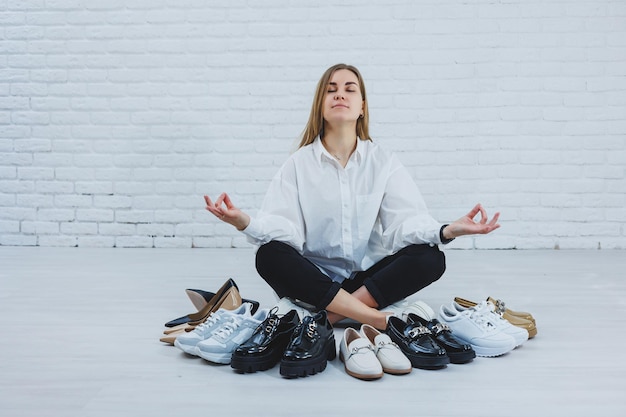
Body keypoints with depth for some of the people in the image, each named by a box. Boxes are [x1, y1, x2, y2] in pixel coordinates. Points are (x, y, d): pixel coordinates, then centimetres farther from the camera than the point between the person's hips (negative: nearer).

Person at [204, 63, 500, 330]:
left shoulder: (384, 163, 4)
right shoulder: (299, 163, 1)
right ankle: (382, 320, -29)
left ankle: (328, 317, -24)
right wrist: (243, 222, -33)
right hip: (312, 280, -1)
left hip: (368, 280, 1)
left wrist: (446, 231, -30)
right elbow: (282, 227, -12)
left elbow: (405, 222, -9)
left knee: (431, 258, -23)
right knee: (269, 256, -31)